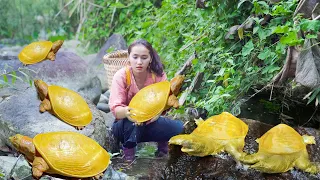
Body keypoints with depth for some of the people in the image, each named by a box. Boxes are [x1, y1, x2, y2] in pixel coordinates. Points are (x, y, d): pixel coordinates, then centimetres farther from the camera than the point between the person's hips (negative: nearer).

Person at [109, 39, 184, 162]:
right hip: (126, 126, -2)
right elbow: (115, 110, -25)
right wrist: (126, 112, -50)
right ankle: (128, 151, -12)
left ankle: (162, 143, 8)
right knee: (133, 118, -37)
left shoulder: (158, 75, -12)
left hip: (149, 124, 3)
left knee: (179, 127, -22)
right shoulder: (121, 76, -17)